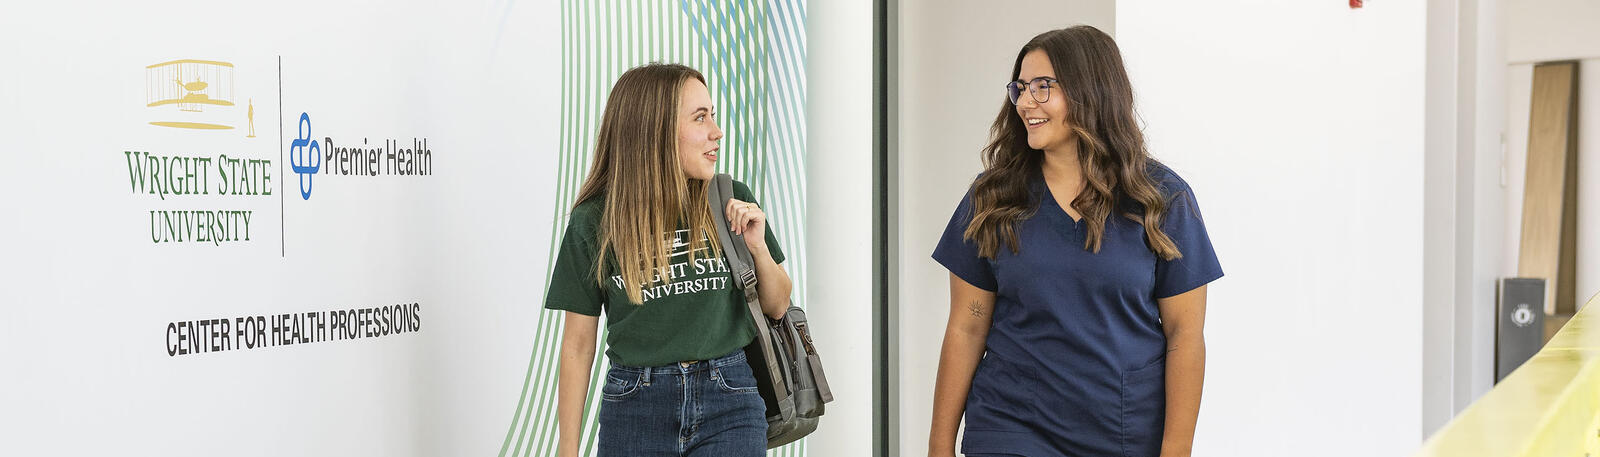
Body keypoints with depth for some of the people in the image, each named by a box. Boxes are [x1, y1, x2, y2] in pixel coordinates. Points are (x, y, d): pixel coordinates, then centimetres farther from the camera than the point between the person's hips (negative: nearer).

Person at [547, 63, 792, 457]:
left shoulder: (732, 202, 0)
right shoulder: (595, 221, -3)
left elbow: (777, 306, 11)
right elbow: (578, 344, 1)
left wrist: (758, 248, -8)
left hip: (730, 405, 1)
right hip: (636, 407, -1)